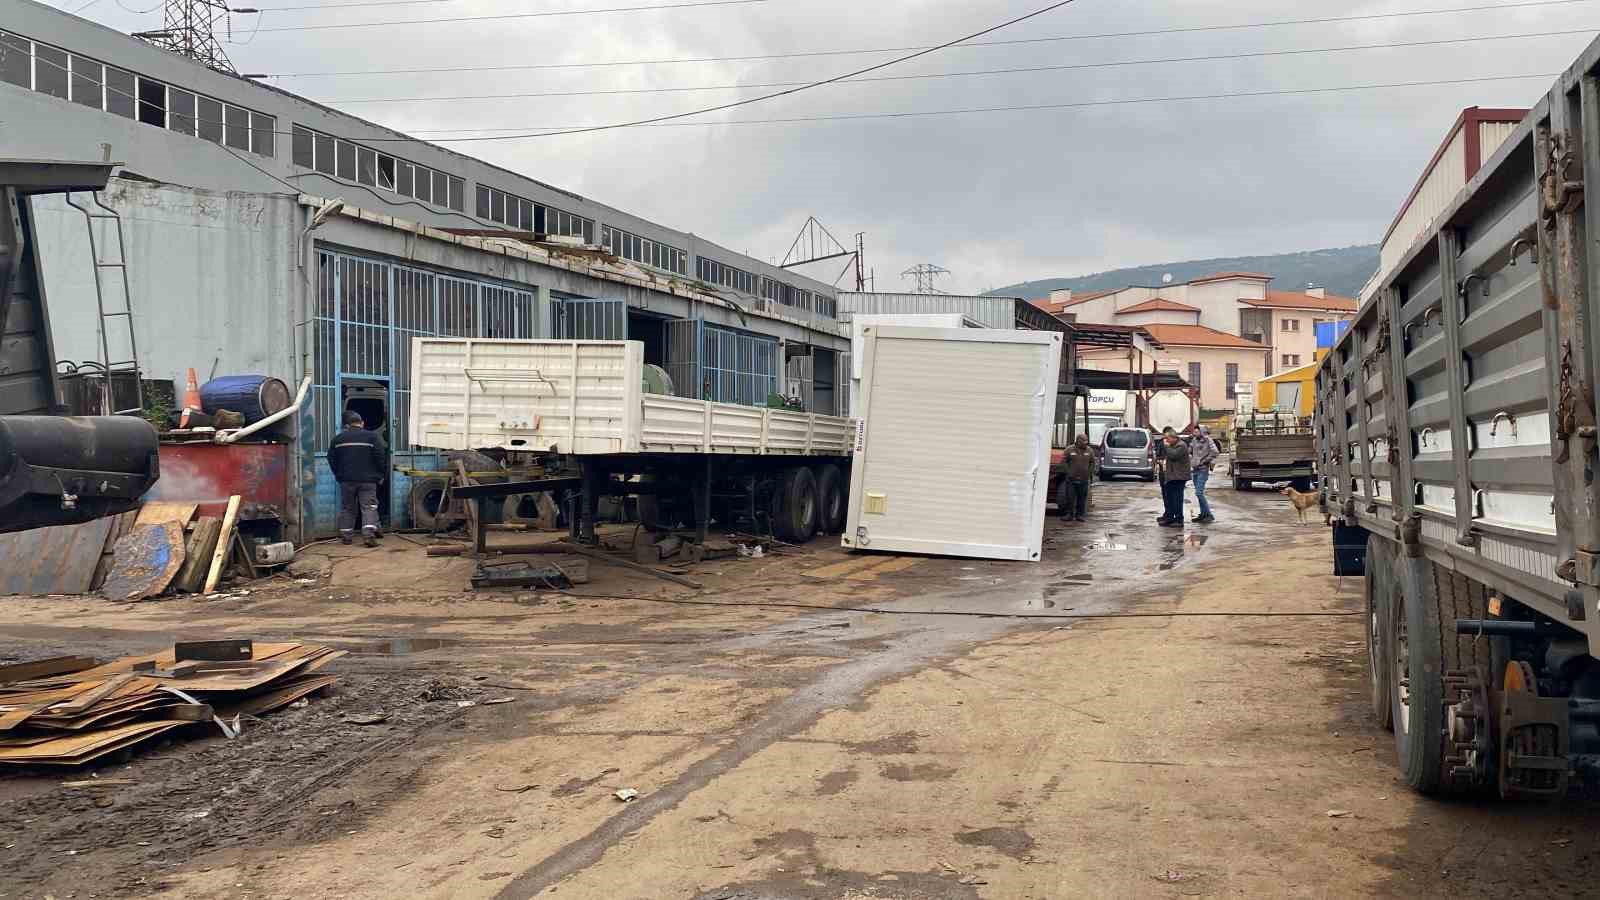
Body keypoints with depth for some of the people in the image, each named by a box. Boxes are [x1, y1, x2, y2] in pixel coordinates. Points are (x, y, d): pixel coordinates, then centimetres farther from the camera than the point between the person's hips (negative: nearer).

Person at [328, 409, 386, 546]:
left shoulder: (338, 438, 6)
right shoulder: (372, 437, -2)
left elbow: (331, 458, 10)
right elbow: (380, 458, -4)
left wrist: (338, 474, 21)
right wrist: (379, 475, 8)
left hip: (347, 479, 3)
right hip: (367, 479, -2)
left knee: (347, 508, 13)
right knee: (369, 507, -5)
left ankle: (346, 536, 14)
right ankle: (369, 535, -20)